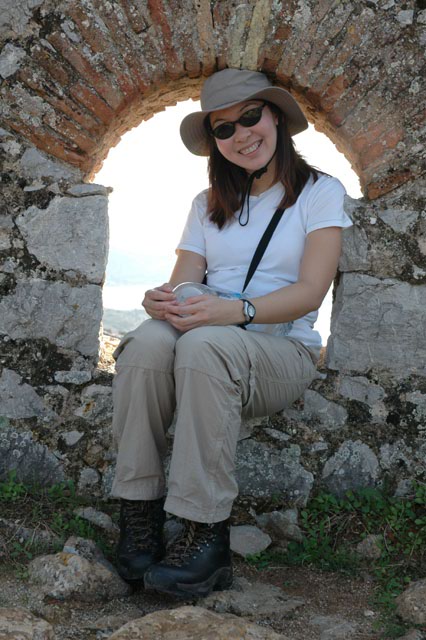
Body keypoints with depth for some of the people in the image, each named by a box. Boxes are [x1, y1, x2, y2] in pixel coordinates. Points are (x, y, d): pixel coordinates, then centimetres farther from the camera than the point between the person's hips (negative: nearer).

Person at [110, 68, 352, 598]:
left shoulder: (320, 192, 6)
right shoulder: (208, 205, 19)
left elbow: (310, 292, -8)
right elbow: (183, 282, 7)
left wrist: (236, 310, -26)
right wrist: (161, 300, -19)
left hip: (283, 351, -3)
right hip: (207, 338, 4)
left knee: (204, 346, -37)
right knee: (150, 339, -32)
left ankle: (206, 534, -33)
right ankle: (140, 511, -27)